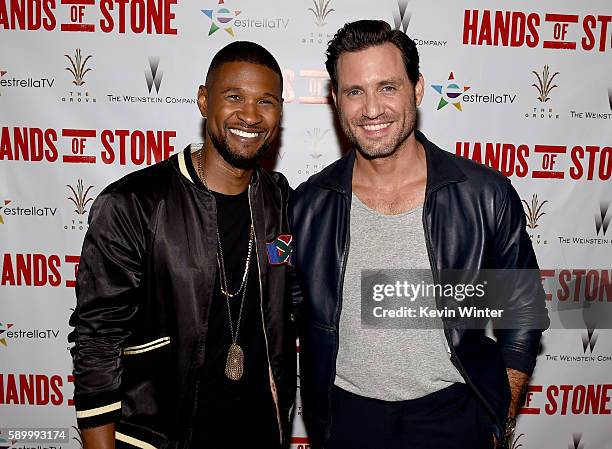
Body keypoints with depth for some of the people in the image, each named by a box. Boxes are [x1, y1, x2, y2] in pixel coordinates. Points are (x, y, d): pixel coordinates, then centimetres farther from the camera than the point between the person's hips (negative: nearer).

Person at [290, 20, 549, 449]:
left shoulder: (487, 196, -14)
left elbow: (525, 313, -2)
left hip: (450, 414, 0)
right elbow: (289, 314, 3)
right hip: (346, 414, 2)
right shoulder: (307, 205, -10)